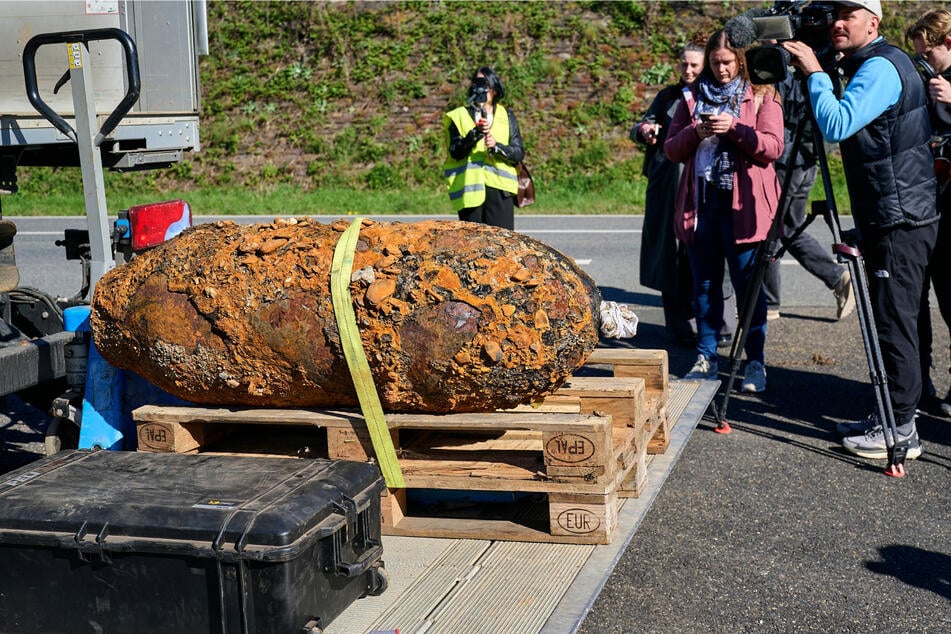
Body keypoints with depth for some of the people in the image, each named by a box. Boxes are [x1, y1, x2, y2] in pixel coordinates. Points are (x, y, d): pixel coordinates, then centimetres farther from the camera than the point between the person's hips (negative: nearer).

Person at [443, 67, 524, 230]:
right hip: (469, 188, 0)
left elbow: (519, 153, 5)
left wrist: (497, 147, -13)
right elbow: (456, 152, -3)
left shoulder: (506, 117, 14)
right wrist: (476, 133, -17)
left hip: (500, 189, 0)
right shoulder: (459, 116, 11)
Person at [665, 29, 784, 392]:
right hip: (700, 201, 4)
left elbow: (772, 147, -7)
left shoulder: (762, 96, 3)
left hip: (742, 204, -4)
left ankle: (755, 363, 4)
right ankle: (706, 358, 17)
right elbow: (671, 149, 9)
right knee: (705, 283, 8)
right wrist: (695, 133, -11)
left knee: (748, 284, -3)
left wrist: (734, 128, -20)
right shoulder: (694, 96, 13)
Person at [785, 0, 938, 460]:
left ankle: (900, 431, 1)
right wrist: (816, 72, 13)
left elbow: (837, 125, -27)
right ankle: (888, 418, 22)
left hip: (900, 222, -10)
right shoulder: (869, 66, 16)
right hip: (890, 219, 10)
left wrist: (815, 73, -17)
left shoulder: (882, 67, -15)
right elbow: (845, 128, 24)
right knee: (890, 322, 14)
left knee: (893, 323, -6)